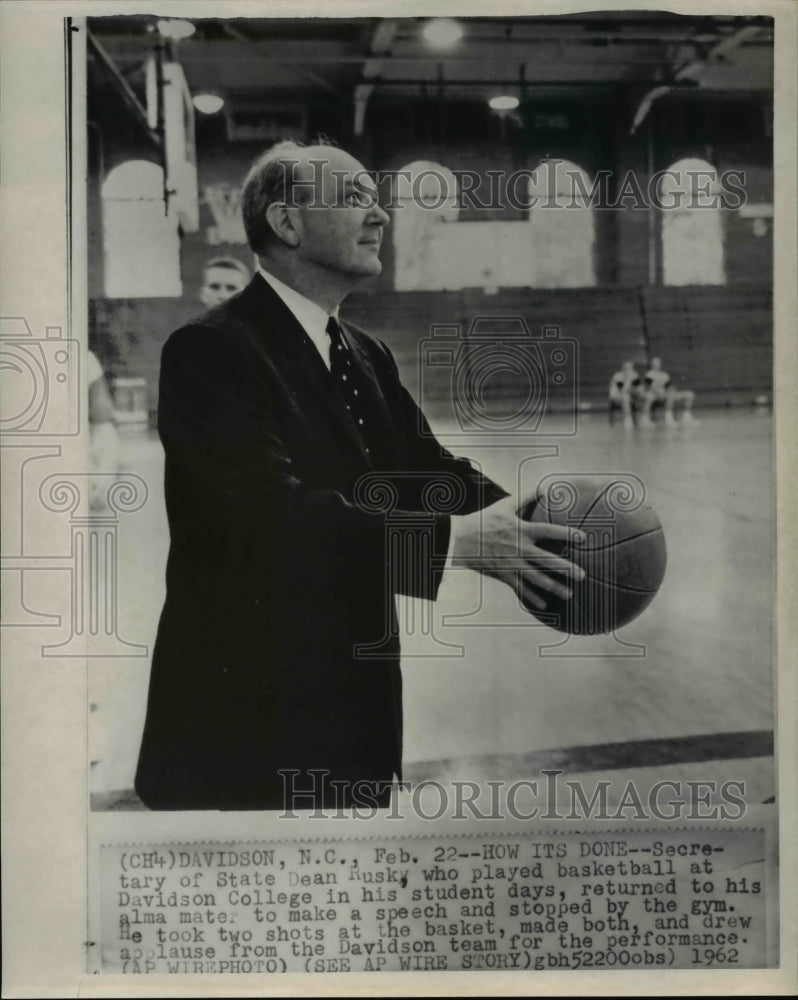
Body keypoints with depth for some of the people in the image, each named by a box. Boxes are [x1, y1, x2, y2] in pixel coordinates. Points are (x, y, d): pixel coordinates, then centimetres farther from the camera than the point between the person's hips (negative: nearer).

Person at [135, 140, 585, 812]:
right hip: (246, 714, -7)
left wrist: (516, 523, -17)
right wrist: (456, 538, -30)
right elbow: (272, 511, -28)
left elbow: (431, 472, 3)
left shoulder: (368, 356, 12)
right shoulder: (211, 351, -16)